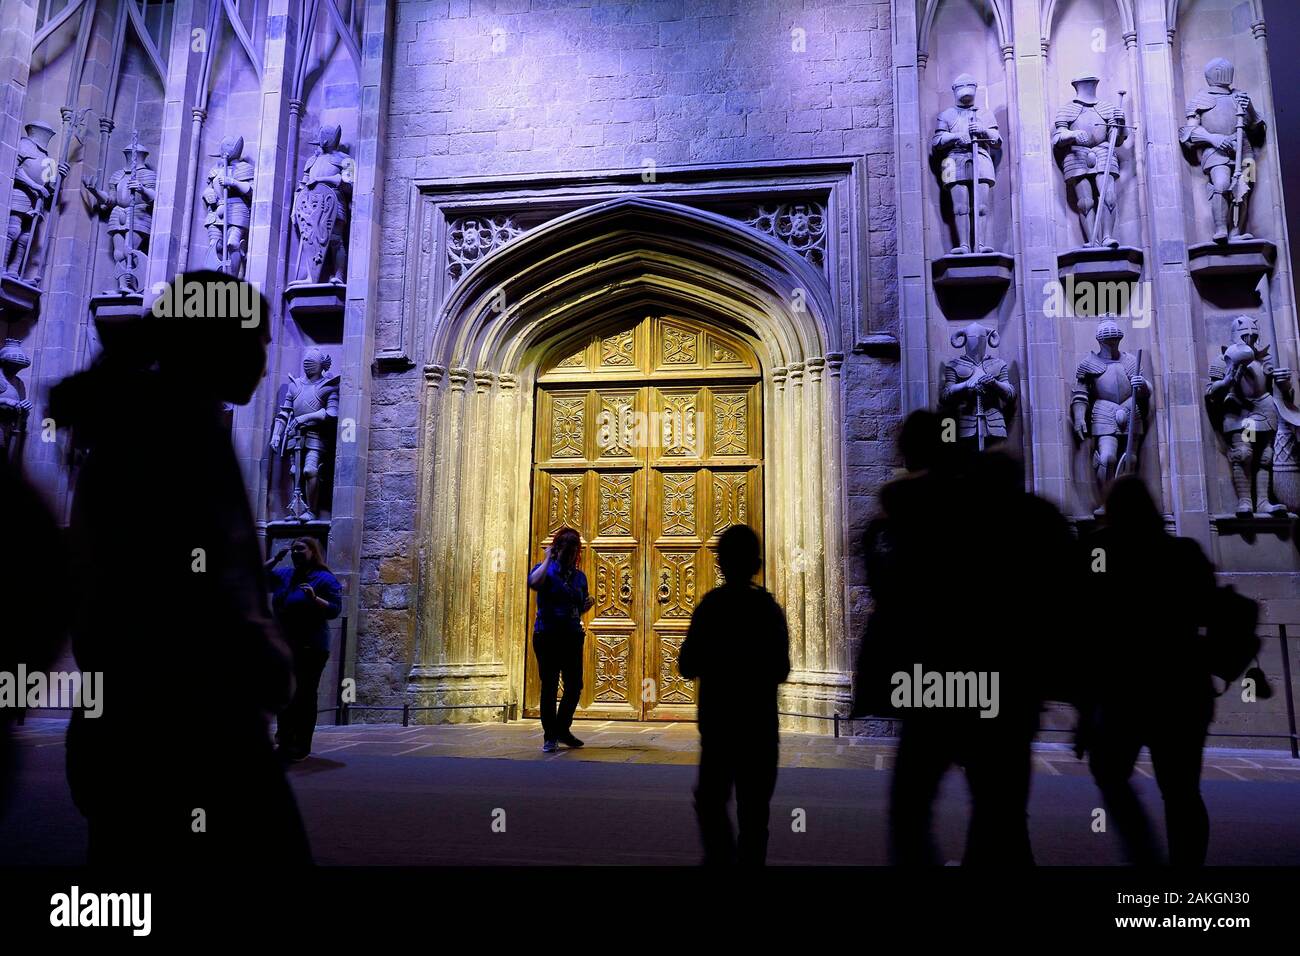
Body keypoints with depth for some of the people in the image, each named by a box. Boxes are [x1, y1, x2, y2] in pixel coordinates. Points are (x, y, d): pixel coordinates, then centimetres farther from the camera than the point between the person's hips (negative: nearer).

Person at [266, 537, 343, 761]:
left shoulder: (325, 579, -5)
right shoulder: (285, 575, 15)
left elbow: (335, 610, -11)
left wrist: (314, 598, -27)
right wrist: (276, 559, 8)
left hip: (310, 649, -7)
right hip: (283, 647, 7)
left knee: (304, 697, -5)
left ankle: (302, 747, 0)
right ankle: (284, 743, 23)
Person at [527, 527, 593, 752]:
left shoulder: (579, 576, 13)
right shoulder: (546, 569, -2)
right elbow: (534, 582, -27)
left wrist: (589, 604, 0)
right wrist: (548, 559, -18)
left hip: (573, 636, 5)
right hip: (547, 636, -5)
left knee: (575, 686, 7)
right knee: (549, 687, 1)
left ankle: (563, 729, 27)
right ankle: (550, 737, 12)